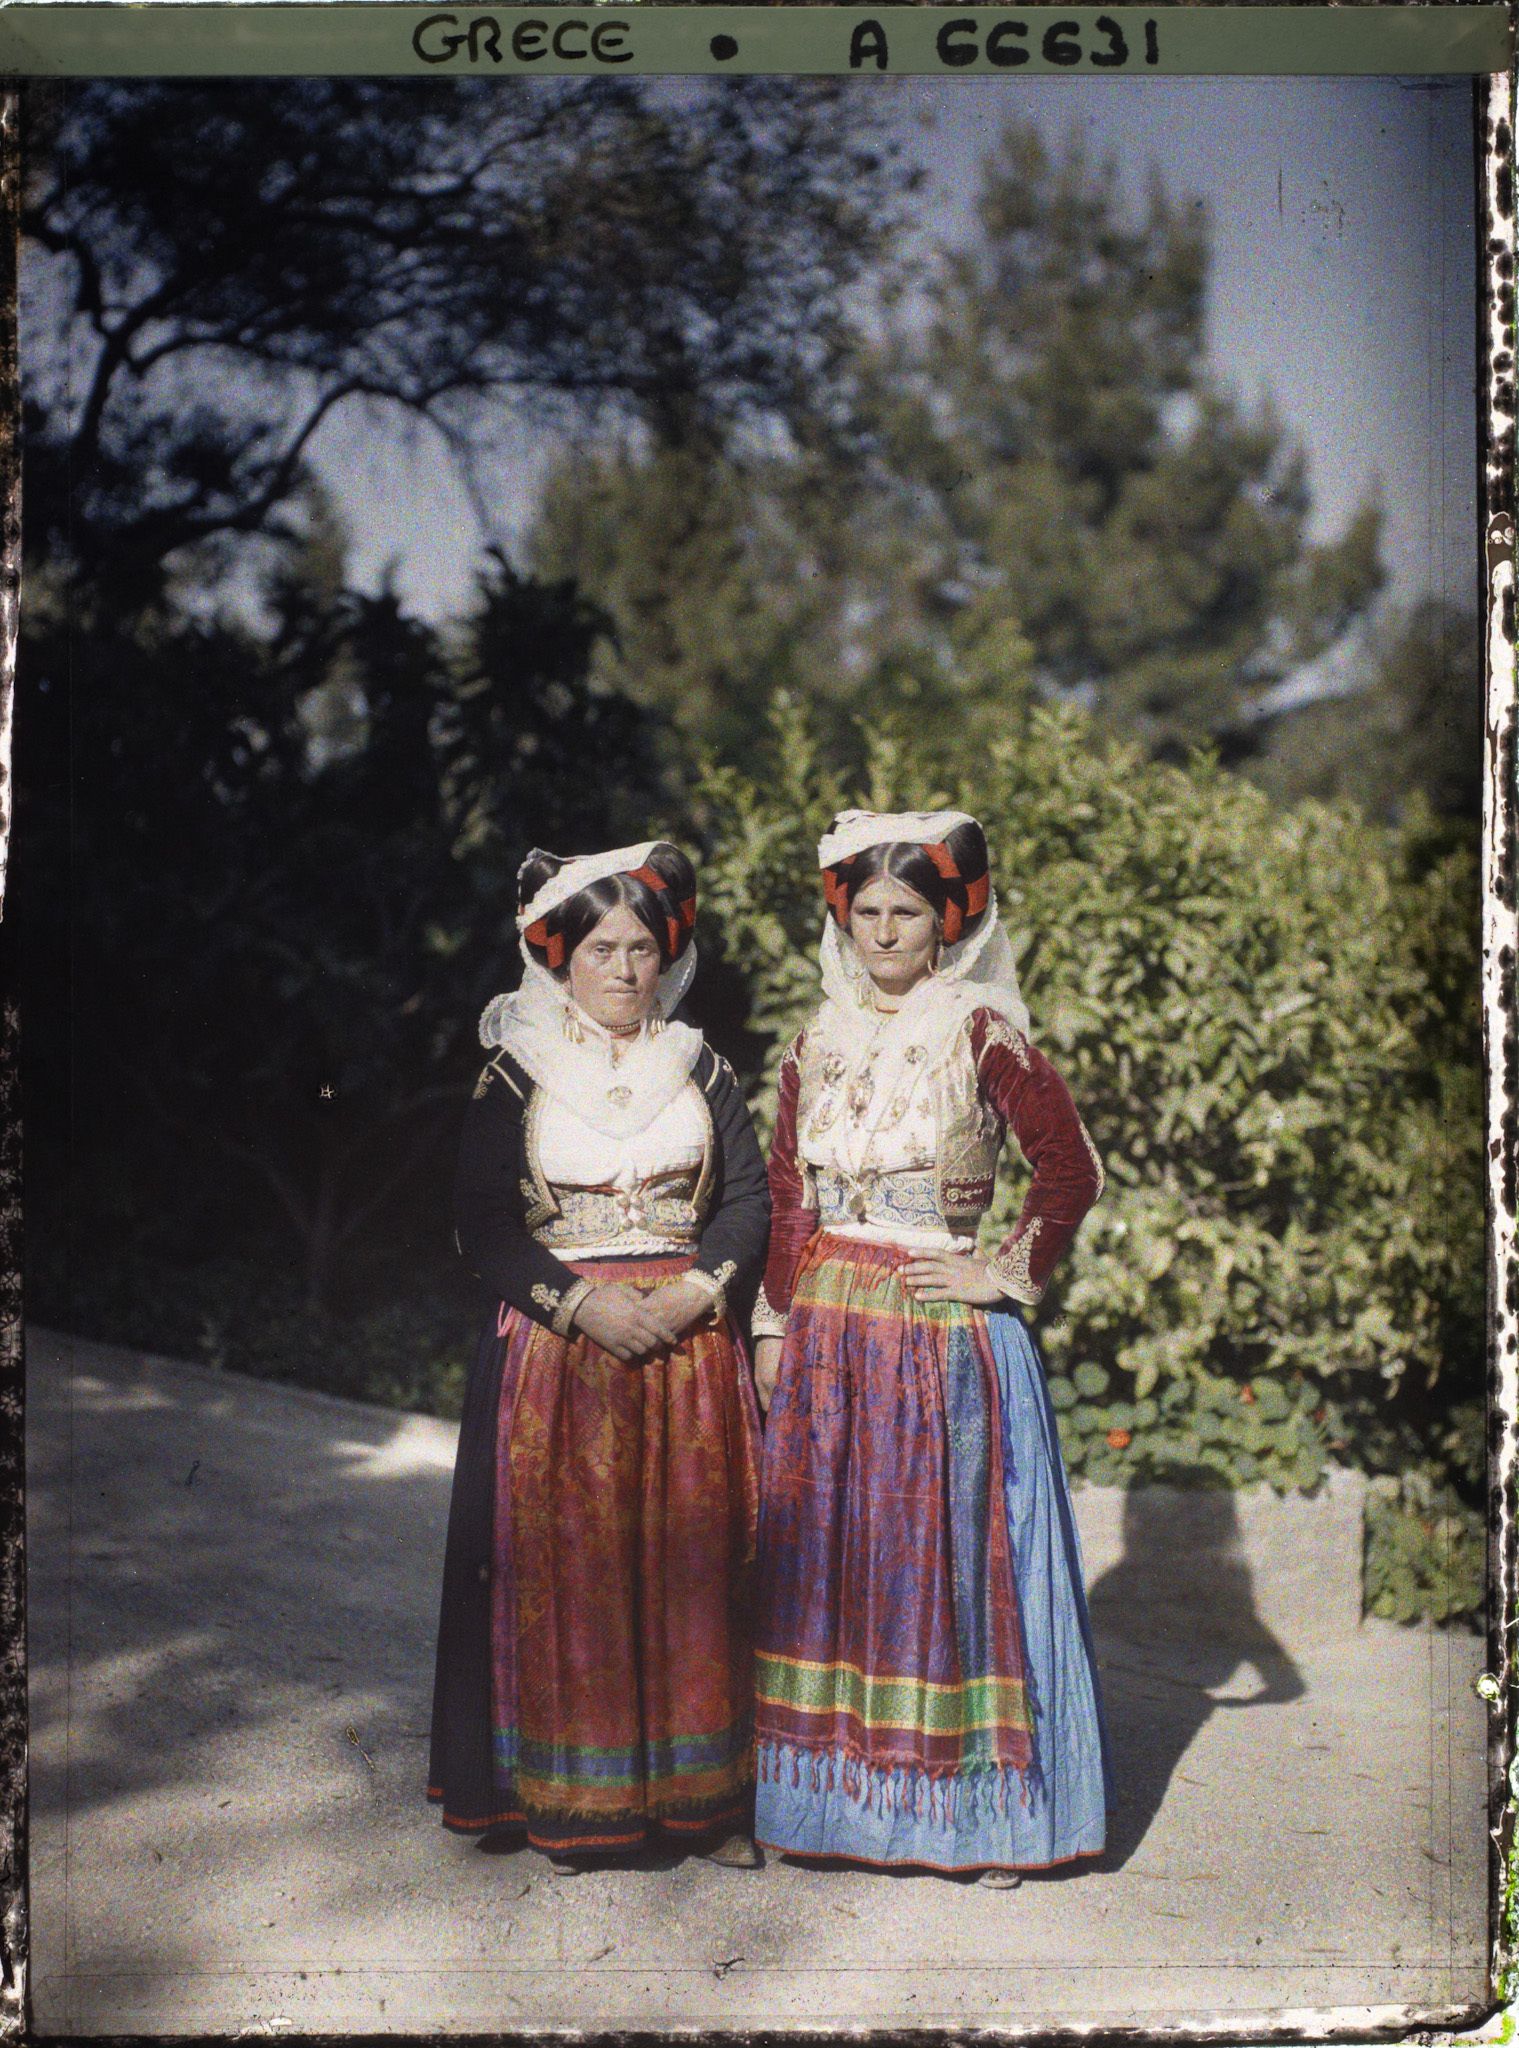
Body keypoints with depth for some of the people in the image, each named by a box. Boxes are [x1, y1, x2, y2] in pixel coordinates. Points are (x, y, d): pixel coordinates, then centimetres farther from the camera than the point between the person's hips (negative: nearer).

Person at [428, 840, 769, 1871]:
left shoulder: (701, 1070, 10)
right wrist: (586, 1301, -15)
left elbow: (749, 1197, 4)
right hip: (556, 1347, -1)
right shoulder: (517, 1077, 4)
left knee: (693, 1558, 1)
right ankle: (568, 1800, 7)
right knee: (567, 1564, -3)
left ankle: (704, 1790, 10)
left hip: (691, 1345, 2)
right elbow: (485, 1222, -3)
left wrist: (692, 1293, -12)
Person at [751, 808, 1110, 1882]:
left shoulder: (984, 1037, -6)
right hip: (826, 1331, 5)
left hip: (941, 1336, -5)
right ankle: (840, 1788, 18)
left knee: (944, 1549, -1)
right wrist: (774, 1328, 8)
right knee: (826, 1547, 6)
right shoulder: (821, 1044, 10)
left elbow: (1073, 1168, -11)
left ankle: (977, 1802, 10)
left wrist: (1009, 1276, -8)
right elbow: (785, 1198, 12)